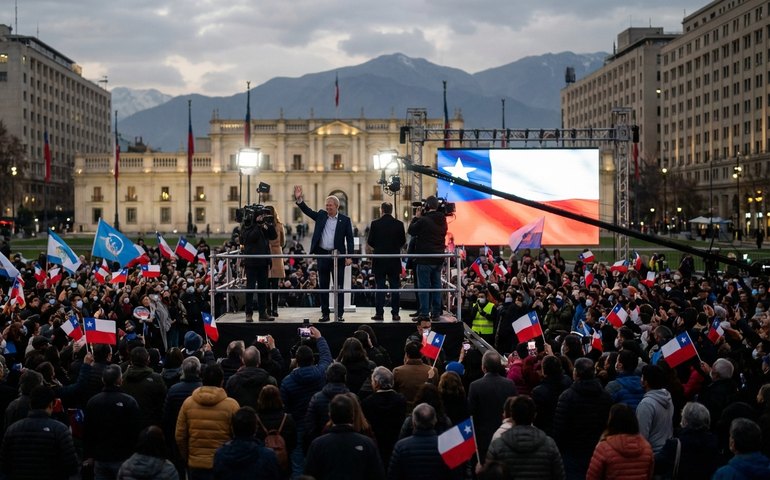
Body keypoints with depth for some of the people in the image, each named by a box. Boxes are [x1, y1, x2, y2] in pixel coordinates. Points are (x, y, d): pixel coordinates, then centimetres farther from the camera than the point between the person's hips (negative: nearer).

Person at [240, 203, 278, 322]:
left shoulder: (263, 225, 12)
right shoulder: (246, 226, -4)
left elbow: (274, 236, 7)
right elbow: (249, 237, -20)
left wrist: (269, 225, -7)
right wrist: (259, 226, -19)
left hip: (263, 262, 6)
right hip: (251, 262, -6)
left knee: (263, 288, 8)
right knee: (250, 287, -2)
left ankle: (263, 313, 13)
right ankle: (249, 314, 3)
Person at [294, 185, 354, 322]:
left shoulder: (345, 220, 0)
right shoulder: (321, 216, 9)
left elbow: (349, 239, -1)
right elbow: (307, 210, 1)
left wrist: (349, 257, -9)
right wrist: (299, 199, -15)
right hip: (322, 255, 3)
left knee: (339, 286, 0)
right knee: (323, 286, 7)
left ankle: (339, 314, 4)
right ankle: (325, 314, 13)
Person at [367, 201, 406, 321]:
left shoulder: (375, 224, -7)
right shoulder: (399, 224, -3)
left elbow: (370, 241, -3)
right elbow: (403, 242, 3)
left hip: (379, 260, -1)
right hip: (394, 261, 1)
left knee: (380, 287, 4)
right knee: (395, 288, 6)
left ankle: (379, 313, 3)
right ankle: (395, 313, 5)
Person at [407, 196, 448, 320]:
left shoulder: (423, 220, -16)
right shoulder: (442, 221, 5)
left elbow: (411, 230, -4)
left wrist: (416, 217, 10)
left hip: (425, 258, -6)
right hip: (439, 258, 6)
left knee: (424, 286, -2)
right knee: (436, 285, 11)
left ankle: (424, 313, -4)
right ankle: (436, 312, 14)